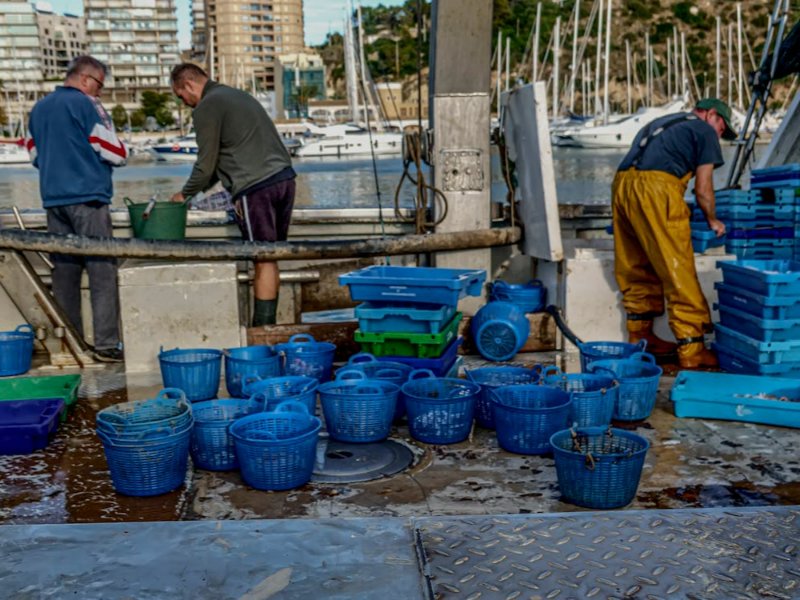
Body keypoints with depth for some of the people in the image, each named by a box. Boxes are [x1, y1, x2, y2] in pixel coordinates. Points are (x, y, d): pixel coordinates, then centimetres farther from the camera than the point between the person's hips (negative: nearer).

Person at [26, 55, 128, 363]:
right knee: (102, 272, -4)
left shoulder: (39, 108, 15)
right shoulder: (86, 105, -7)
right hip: (87, 199, -7)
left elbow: (35, 154, 22)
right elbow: (116, 154, -7)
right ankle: (106, 343, -6)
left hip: (53, 199, 7)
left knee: (64, 272, 10)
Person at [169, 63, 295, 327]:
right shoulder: (238, 95, 26)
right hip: (284, 178, 8)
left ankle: (263, 328, -1)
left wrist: (185, 194, 14)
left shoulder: (206, 109, -3)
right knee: (269, 258, 11)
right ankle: (268, 324, 14)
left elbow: (206, 164, -2)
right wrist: (196, 190, 28)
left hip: (256, 187, -8)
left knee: (263, 260, -5)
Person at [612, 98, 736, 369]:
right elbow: (703, 188, 8)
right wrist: (712, 220, 25)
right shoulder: (704, 131, 12)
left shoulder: (664, 123, 34)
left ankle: (640, 337, 27)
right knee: (679, 274, -6)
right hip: (654, 189, -8)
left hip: (621, 185, 8)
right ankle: (691, 350, -5)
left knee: (638, 269, 17)